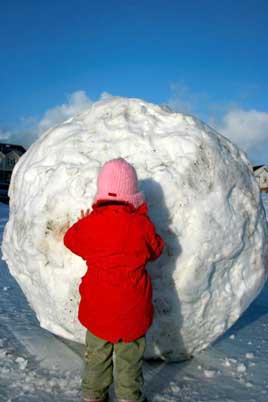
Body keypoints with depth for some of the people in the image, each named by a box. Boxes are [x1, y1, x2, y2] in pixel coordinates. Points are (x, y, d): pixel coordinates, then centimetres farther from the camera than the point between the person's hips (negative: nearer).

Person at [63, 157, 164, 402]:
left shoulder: (89, 224, -12)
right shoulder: (141, 224, -16)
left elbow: (71, 240, 7)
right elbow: (155, 250, 0)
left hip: (97, 306, 2)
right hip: (132, 308, -2)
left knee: (97, 352, 22)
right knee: (129, 355, 16)